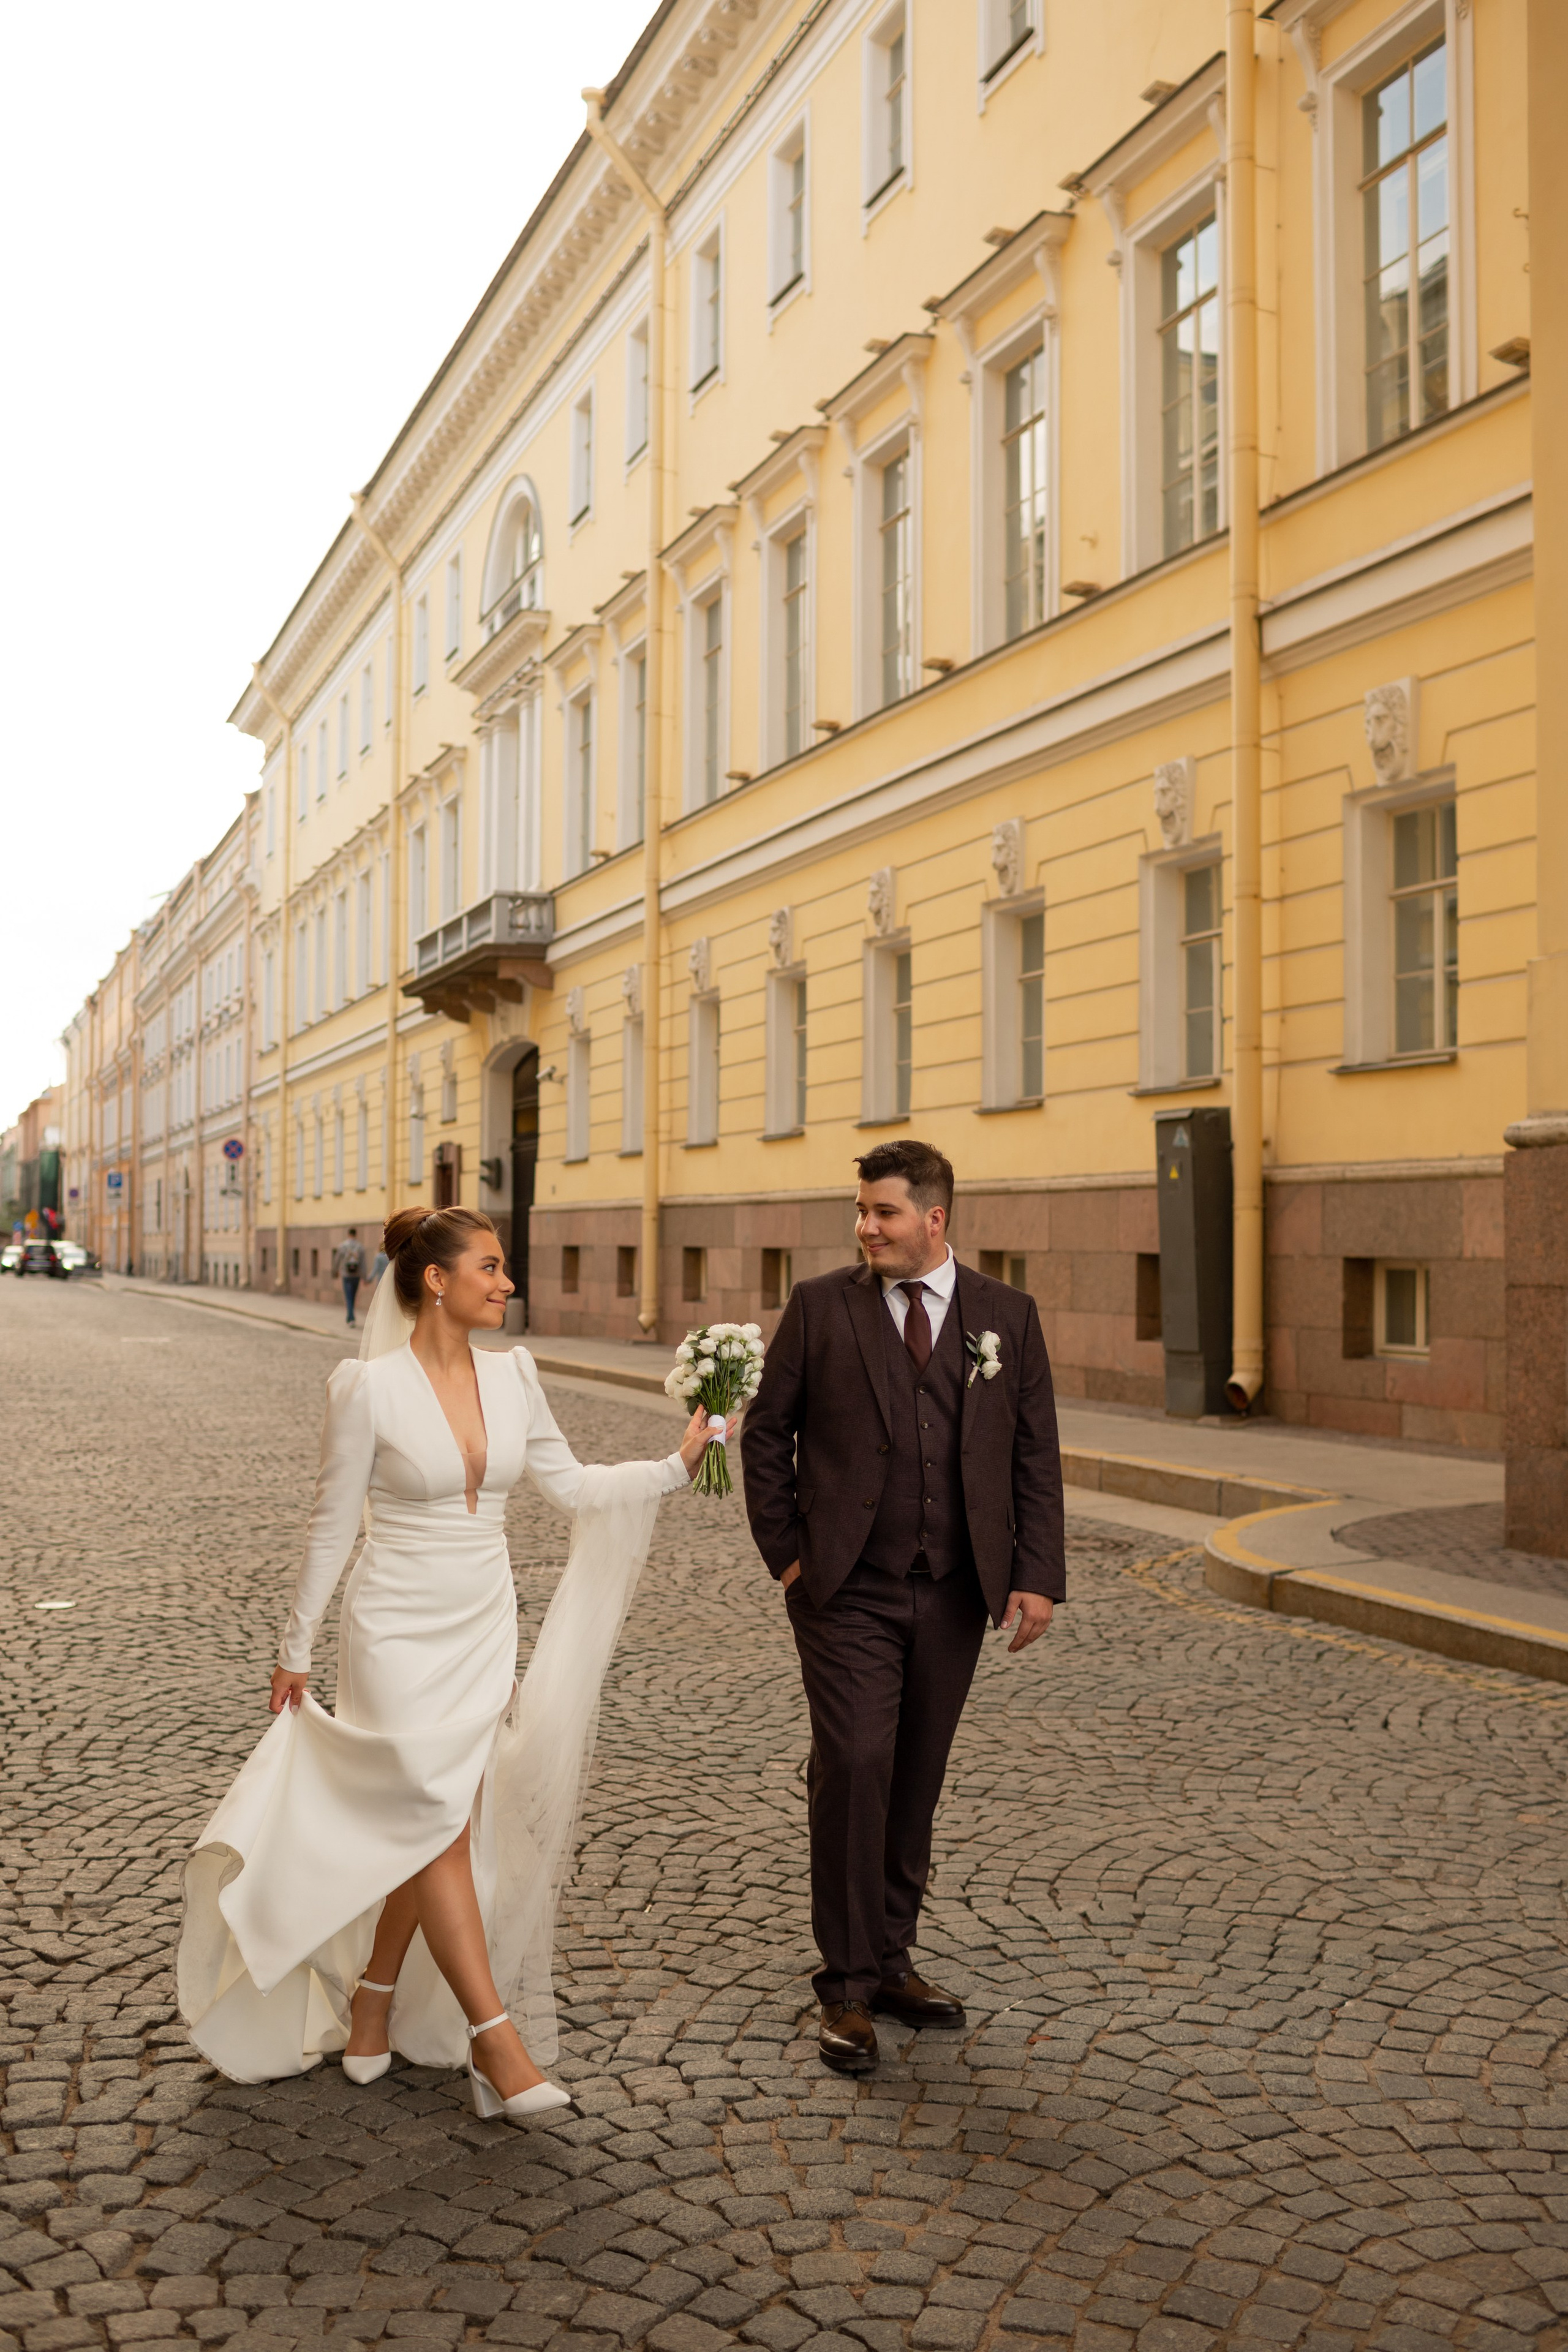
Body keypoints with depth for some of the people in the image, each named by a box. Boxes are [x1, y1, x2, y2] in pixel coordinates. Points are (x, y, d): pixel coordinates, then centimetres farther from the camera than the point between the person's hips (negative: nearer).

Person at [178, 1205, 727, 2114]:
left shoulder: (512, 1373, 0)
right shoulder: (370, 1389, -14)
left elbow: (569, 1483, 7)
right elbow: (332, 1527, -6)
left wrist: (678, 1465, -3)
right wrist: (295, 1651, 1)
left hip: (485, 1629, 5)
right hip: (401, 1629, -5)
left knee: (426, 1832, 11)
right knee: (441, 1827, -7)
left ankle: (371, 2007, 30)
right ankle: (495, 2037, 1)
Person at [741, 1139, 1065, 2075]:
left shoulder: (1008, 1316, 4)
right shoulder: (821, 1307, 0)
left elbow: (1036, 1456, 5)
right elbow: (767, 1432, 5)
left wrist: (1037, 1576, -2)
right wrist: (785, 1552, -1)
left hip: (955, 1595, 2)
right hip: (848, 1592, -2)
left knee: (916, 1781, 11)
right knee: (855, 1768, -10)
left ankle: (892, 1960, 27)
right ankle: (848, 1986, 3)